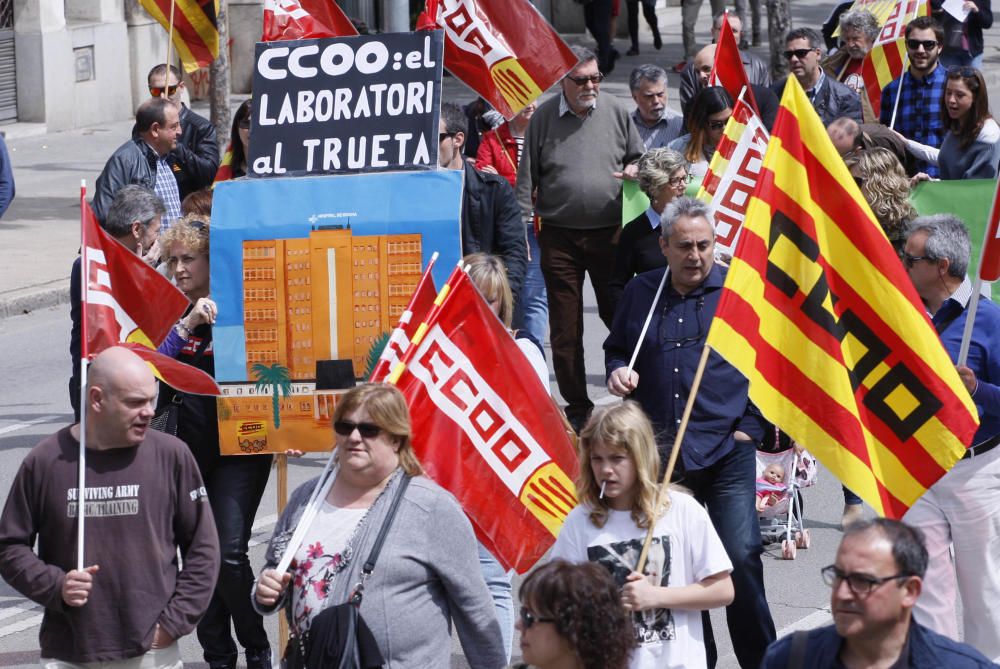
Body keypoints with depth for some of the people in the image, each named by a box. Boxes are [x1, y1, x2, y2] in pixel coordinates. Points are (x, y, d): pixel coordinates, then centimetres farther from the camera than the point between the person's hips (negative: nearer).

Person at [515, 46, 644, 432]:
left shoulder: (615, 112, 5)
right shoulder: (543, 118, 1)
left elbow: (637, 155, 17)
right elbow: (527, 177, 4)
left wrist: (634, 170, -6)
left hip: (609, 234, 0)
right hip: (560, 237, 0)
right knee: (565, 327, 3)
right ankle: (577, 407, 13)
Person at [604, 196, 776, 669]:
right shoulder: (640, 294, 9)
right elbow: (615, 347, 24)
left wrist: (750, 428, -5)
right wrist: (617, 372, 1)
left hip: (725, 452, -4)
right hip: (659, 452, 4)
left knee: (741, 558, -13)